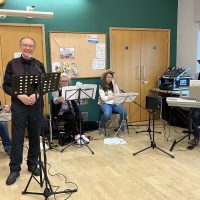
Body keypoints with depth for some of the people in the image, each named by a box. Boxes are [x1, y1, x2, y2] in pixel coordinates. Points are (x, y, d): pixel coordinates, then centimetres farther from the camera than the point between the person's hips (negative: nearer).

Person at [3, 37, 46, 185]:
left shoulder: (39, 65, 6)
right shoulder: (12, 64, 2)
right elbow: (6, 85, 0)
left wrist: (36, 95, -14)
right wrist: (19, 96, -16)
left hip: (36, 105, 2)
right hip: (18, 106, -2)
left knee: (35, 136, 10)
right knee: (17, 138, 2)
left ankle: (33, 164, 27)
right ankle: (15, 169, 15)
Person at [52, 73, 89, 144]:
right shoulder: (56, 90, -3)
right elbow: (55, 101, -20)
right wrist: (59, 100, -44)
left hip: (71, 110, 4)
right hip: (61, 112, -4)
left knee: (79, 117, -24)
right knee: (72, 118, -29)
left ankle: (81, 134, -13)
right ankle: (76, 135, -15)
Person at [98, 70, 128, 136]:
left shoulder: (115, 85, 16)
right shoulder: (101, 87, 5)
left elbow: (117, 95, -1)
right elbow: (103, 98, -8)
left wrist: (114, 85, -4)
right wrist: (113, 97, -14)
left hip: (115, 103, 3)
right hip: (106, 104, -3)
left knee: (124, 112, -28)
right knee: (107, 114, -37)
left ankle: (121, 128, -5)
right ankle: (101, 127, -6)